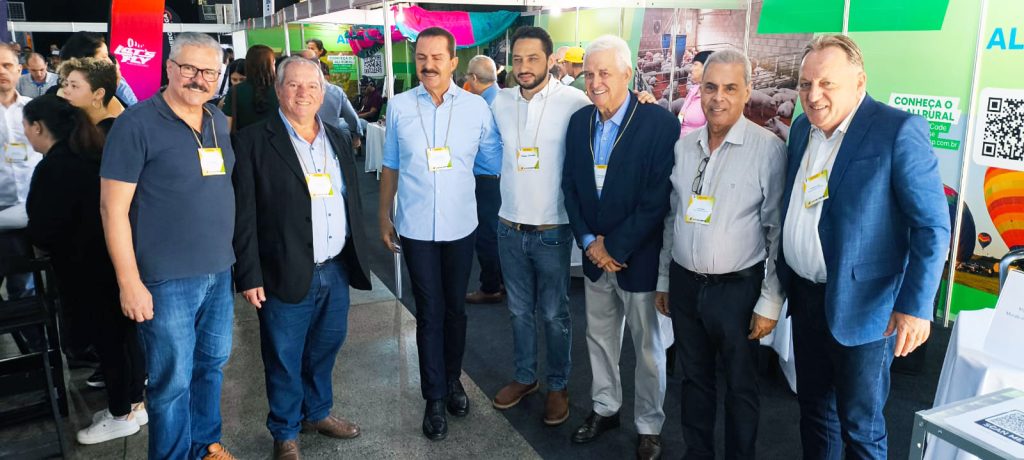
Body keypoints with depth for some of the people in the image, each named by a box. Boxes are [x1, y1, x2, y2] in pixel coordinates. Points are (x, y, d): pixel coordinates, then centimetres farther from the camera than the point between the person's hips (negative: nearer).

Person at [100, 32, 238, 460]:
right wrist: (129, 282, -14)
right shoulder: (137, 123, -10)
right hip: (167, 279, -6)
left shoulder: (220, 122, 8)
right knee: (172, 379, 4)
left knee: (212, 364, 19)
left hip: (220, 271, 6)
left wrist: (238, 256, 14)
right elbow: (113, 206, -12)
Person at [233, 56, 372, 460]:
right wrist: (249, 276, -12)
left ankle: (318, 412, 41)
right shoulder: (255, 141, -8)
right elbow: (244, 215, -10)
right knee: (284, 361, 9)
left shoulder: (339, 139, 10)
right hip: (286, 276, -5)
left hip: (337, 271, 5)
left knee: (325, 350, 20)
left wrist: (359, 255, 13)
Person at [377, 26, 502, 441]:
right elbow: (390, 167, 5)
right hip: (415, 228, 0)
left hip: (460, 226, 1)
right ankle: (434, 397, 21)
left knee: (455, 309, 15)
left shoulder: (476, 106, -4)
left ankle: (453, 379, 37)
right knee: (429, 313, 7)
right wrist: (384, 216, 7)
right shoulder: (399, 107, -2)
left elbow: (496, 157, 2)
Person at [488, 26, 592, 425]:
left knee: (554, 314, 10)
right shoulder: (500, 102, 2)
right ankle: (524, 376, 36)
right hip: (509, 227, 4)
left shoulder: (574, 103, -13)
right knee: (519, 309, 18)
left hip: (553, 231, -4)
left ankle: (558, 385, 29)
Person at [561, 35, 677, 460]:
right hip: (595, 254, 5)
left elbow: (657, 200, -18)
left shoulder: (660, 124, -16)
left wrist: (615, 247, -17)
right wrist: (589, 242, -6)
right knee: (599, 337, 19)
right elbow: (570, 186, 5)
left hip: (639, 257, -5)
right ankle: (605, 408, 39)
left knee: (648, 347, 10)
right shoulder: (579, 122, 2)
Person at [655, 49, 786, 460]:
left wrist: (770, 302, -11)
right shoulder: (683, 146, 4)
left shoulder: (768, 149, -12)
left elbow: (779, 232, -11)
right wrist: (663, 280, 13)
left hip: (737, 288, -4)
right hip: (684, 284, 5)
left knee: (741, 386, 13)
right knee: (694, 378, 19)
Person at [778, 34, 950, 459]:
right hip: (804, 296, 6)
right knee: (813, 408, 20)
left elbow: (932, 226, -15)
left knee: (859, 426, 8)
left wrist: (915, 306, -20)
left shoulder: (898, 130, -15)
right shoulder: (802, 129, 6)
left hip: (860, 306, -6)